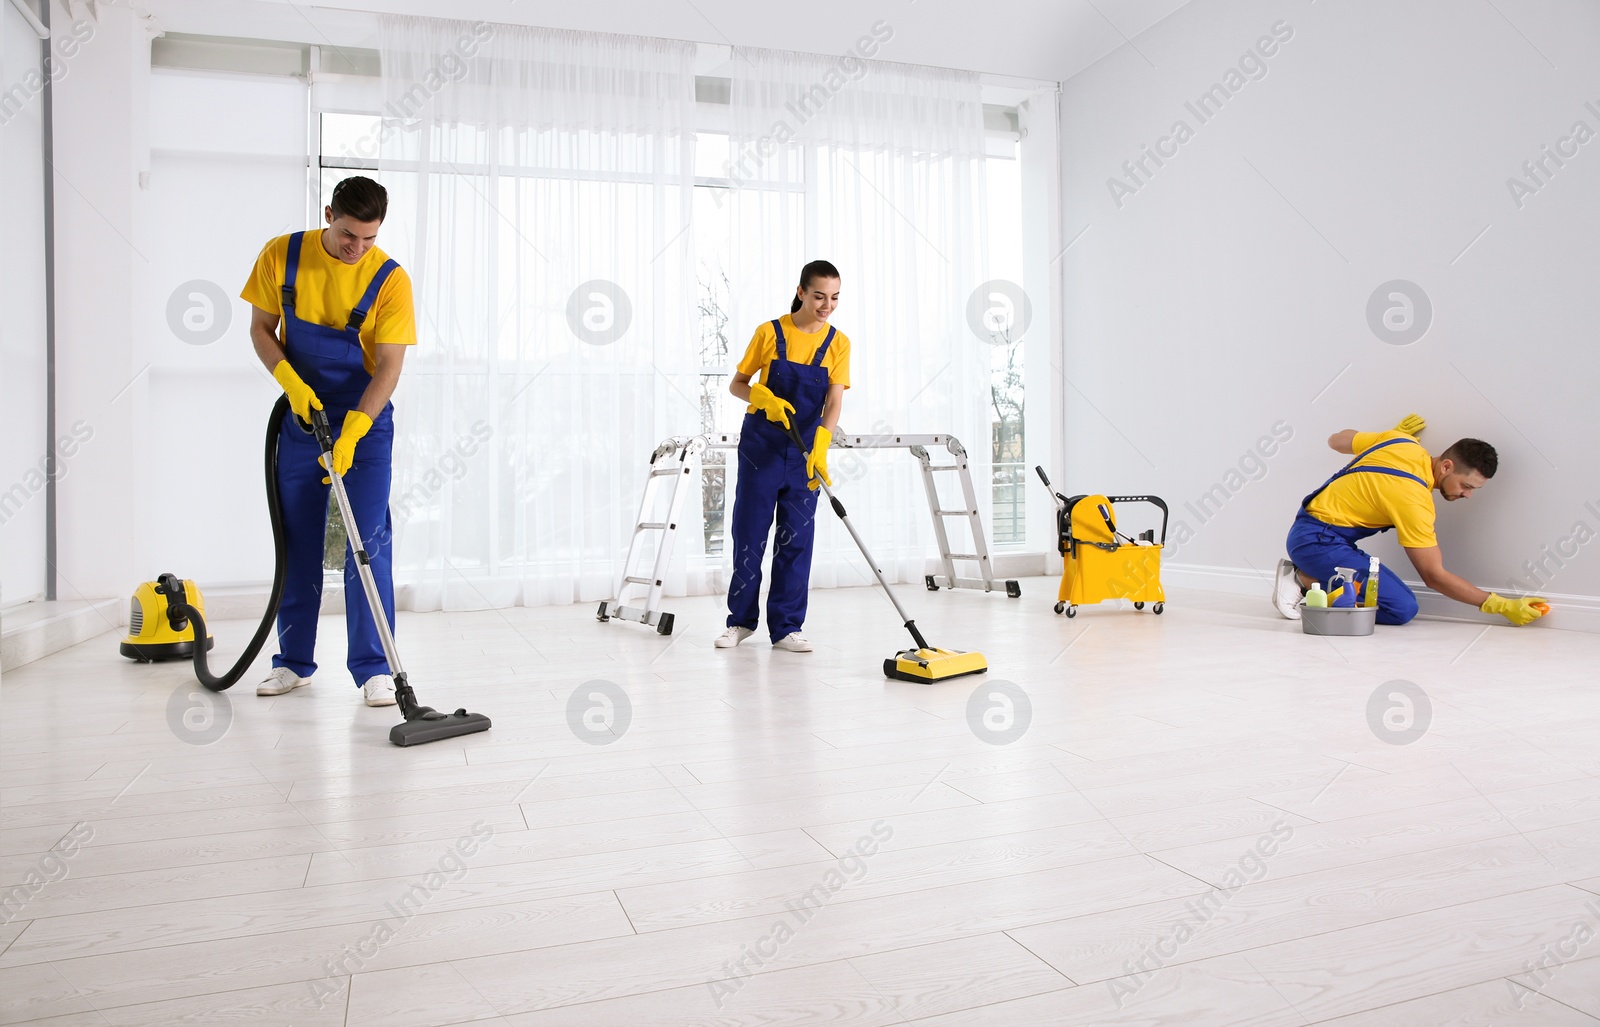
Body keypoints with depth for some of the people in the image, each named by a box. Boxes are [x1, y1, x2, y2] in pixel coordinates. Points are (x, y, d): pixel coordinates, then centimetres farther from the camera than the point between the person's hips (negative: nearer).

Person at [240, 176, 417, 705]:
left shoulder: (390, 280, -14)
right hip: (301, 417, 3)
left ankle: (373, 668, -1)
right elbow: (260, 329, 3)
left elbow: (390, 366, -16)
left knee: (368, 545, -8)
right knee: (297, 542, 9)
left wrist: (351, 434, -25)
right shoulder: (281, 256, -5)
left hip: (365, 422, -3)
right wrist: (292, 382, -15)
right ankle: (294, 661, 21)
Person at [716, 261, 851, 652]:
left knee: (796, 539, 3)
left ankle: (786, 627, 12)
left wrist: (820, 450, -27)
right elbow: (737, 384, 1)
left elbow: (833, 402, -12)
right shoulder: (769, 333, -5)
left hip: (805, 451, 1)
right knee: (749, 534, 5)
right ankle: (741, 620, 20)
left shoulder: (838, 344, -2)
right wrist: (764, 399, -20)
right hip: (761, 447, -1)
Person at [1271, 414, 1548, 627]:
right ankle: (1305, 580, -13)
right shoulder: (1414, 501, -19)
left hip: (1308, 533, 9)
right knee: (1402, 608, -16)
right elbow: (1434, 576, -13)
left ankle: (1306, 575, 4)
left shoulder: (1402, 441, 1)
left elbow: (1337, 440, 19)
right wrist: (1501, 606, -7)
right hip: (1318, 541, -9)